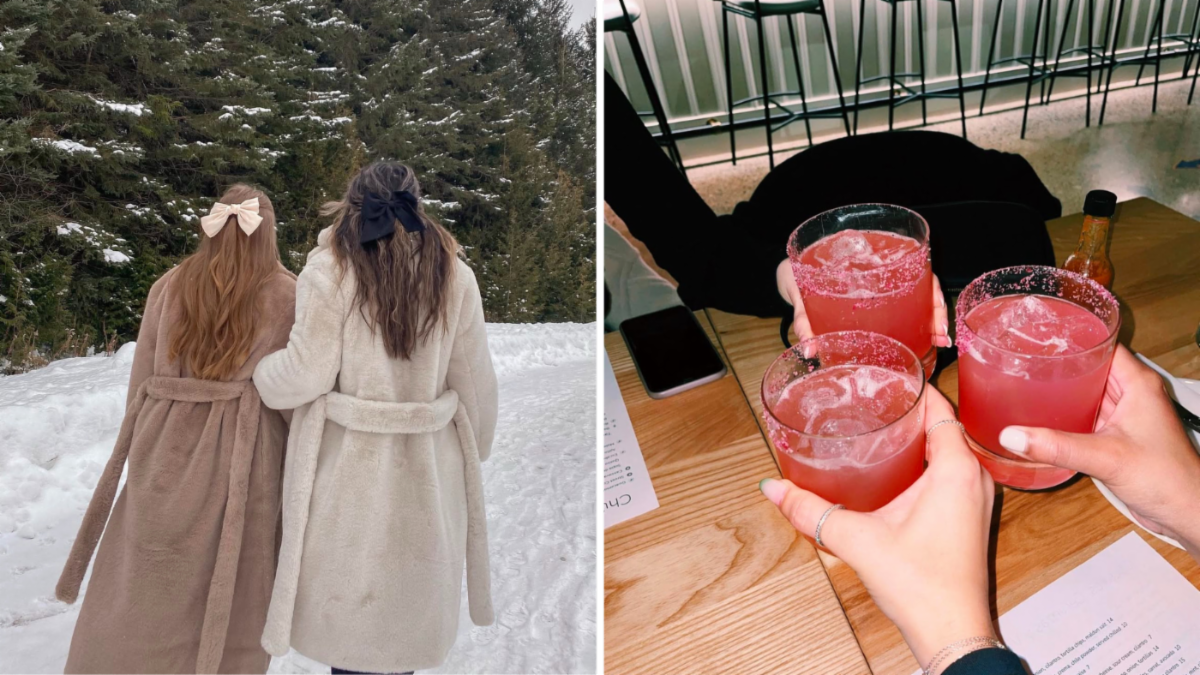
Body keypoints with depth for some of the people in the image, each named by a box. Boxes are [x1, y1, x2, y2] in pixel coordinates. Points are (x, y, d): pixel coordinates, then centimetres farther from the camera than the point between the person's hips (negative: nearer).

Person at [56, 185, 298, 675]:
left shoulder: (170, 285, 1)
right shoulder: (289, 297, -7)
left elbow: (141, 381, 4)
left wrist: (141, 452, 15)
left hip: (170, 456, 3)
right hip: (246, 465, -2)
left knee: (144, 603, 17)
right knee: (231, 612, 11)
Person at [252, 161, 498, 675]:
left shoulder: (331, 269, -9)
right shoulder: (454, 274, -1)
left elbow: (306, 372, -10)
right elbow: (475, 383, 3)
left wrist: (256, 372, 11)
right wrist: (472, 453, 17)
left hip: (349, 462, -2)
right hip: (428, 465, 3)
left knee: (349, 602, 12)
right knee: (410, 597, 18)